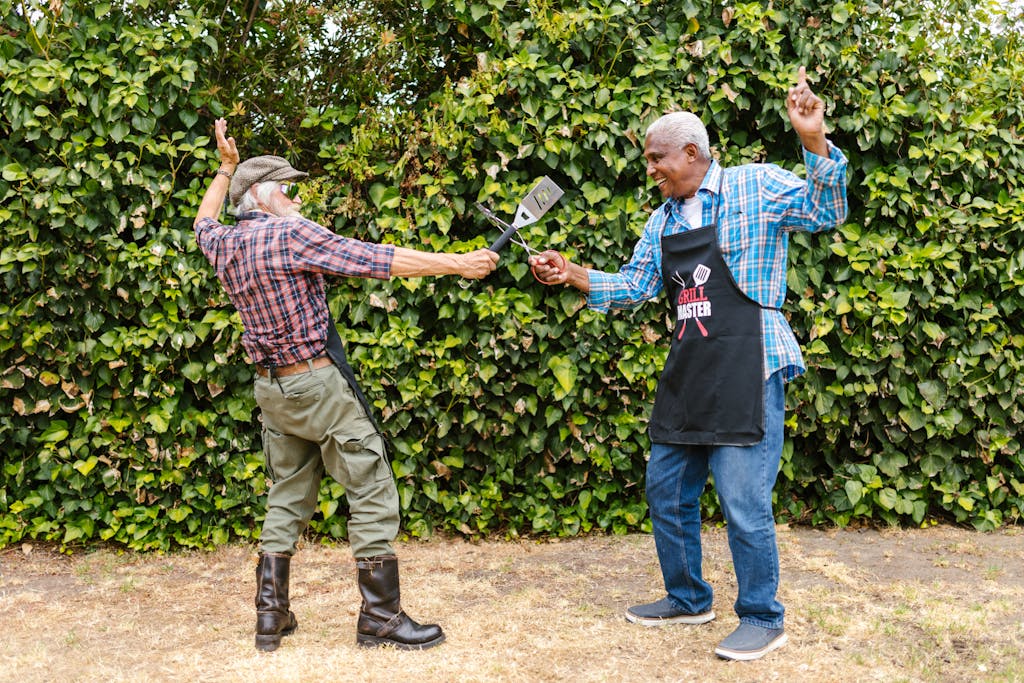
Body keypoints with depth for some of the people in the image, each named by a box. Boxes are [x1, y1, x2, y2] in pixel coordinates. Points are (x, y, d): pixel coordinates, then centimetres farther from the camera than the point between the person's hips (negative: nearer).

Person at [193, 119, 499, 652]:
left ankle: (271, 615, 19)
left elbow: (203, 223, 32)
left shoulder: (224, 246, 5)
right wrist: (457, 263, -14)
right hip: (319, 383, -8)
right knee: (372, 494, 0)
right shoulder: (290, 234, -15)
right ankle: (381, 618, 4)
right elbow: (377, 259, -18)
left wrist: (225, 169, 39)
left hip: (270, 388, 8)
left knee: (287, 498, 17)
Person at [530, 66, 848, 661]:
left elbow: (826, 214, -11)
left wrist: (816, 143, -25)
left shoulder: (757, 185, -2)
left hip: (748, 370, -7)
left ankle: (764, 619, 15)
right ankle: (688, 599, 32)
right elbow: (635, 286, 17)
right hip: (687, 375, 8)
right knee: (667, 490, 14)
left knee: (744, 501, -4)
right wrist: (571, 274, 6)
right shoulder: (664, 219, 16)